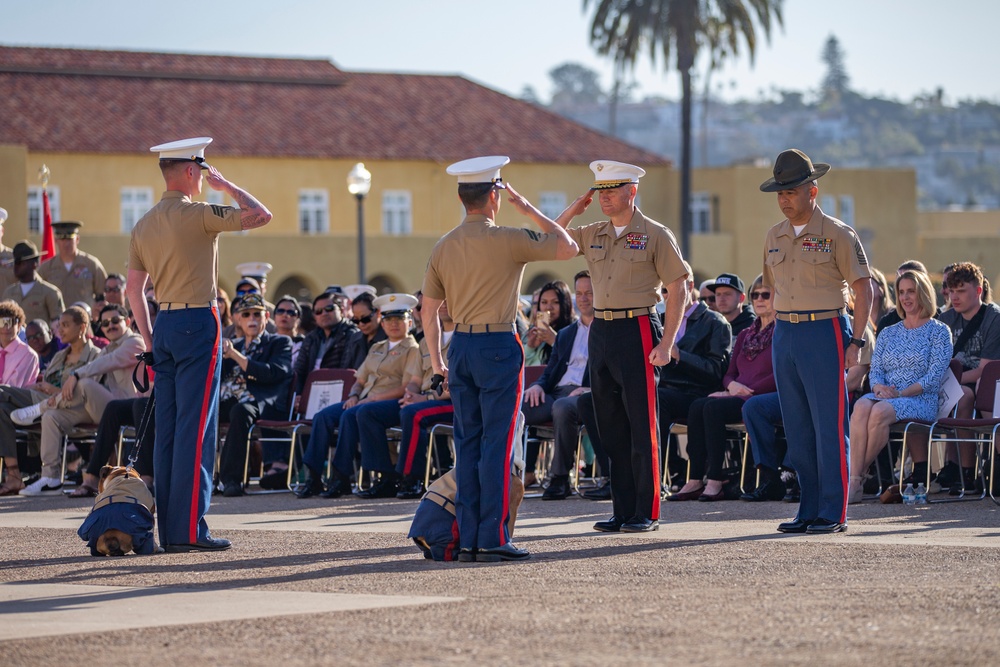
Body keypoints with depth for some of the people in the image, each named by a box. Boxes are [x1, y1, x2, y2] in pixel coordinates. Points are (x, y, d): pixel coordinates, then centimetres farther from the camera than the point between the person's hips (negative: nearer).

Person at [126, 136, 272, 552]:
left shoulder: (144, 226, 12)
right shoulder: (197, 215, -11)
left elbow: (134, 289, 15)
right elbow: (261, 216, -10)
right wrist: (227, 186, 4)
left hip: (164, 325, 8)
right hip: (198, 323, -7)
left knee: (167, 428, 8)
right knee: (196, 427, -7)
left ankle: (168, 530, 10)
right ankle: (189, 530, -10)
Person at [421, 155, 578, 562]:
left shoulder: (443, 248, 9)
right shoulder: (507, 240, -9)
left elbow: (428, 310, 13)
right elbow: (567, 248, -2)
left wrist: (438, 364, 20)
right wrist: (530, 210, 6)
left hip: (460, 347, 6)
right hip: (498, 347, -6)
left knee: (467, 445, 9)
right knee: (498, 444, -5)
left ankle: (467, 539, 9)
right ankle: (493, 539, -7)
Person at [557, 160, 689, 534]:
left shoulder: (656, 235, -4)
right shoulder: (591, 235, 12)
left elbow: (677, 289, -6)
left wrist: (667, 343, -13)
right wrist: (574, 209, 5)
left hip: (638, 331, -6)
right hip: (601, 332, 6)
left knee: (642, 427, -4)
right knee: (611, 427, 8)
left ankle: (647, 513, 0)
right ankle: (622, 511, 14)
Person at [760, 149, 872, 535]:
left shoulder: (837, 235, -5)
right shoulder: (774, 237, 12)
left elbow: (864, 290, -6)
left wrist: (855, 342, -12)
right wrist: (779, 332, 13)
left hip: (825, 332, -6)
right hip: (785, 336, 6)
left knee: (829, 427, -5)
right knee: (797, 430, 8)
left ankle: (834, 514, -2)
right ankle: (809, 511, 14)